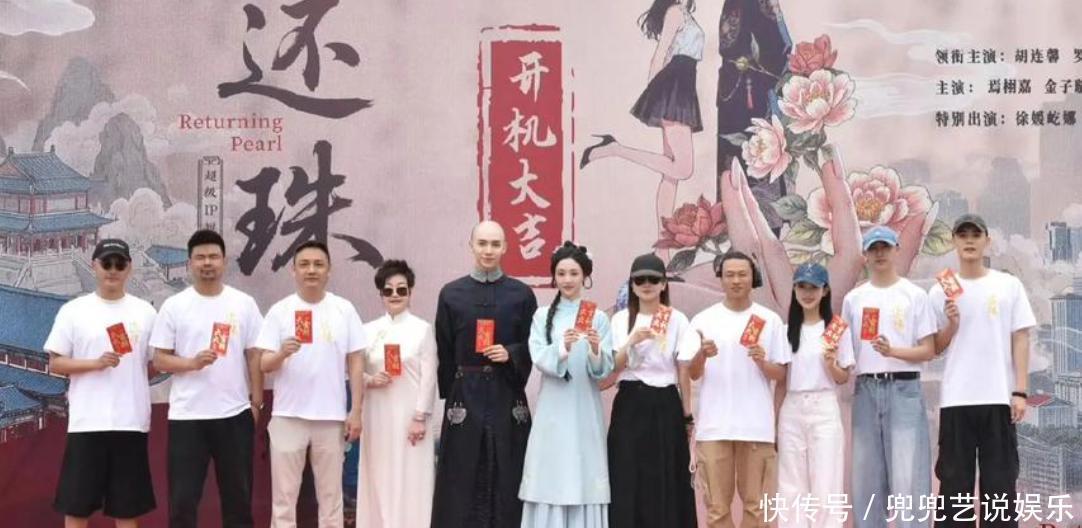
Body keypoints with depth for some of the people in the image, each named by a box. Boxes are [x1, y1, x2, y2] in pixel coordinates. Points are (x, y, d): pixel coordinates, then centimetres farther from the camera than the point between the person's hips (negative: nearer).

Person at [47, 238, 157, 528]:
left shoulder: (145, 311, 7)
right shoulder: (73, 310, 2)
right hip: (87, 422, -1)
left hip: (132, 422, 1)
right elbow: (55, 363, -1)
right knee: (76, 504, 2)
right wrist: (96, 364, -14)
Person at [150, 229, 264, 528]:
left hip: (235, 414, 1)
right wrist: (192, 362, -18)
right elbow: (159, 360, 0)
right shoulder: (174, 306, 1)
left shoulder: (244, 304, 3)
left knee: (238, 493, 9)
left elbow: (254, 355, 5)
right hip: (187, 416, -1)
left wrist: (257, 402, 0)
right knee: (183, 497, 2)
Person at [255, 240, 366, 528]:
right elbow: (264, 364, -3)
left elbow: (356, 363, 4)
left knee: (331, 494, 11)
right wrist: (282, 353, -25)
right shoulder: (279, 310, -1)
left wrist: (356, 411, -1)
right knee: (284, 494, 5)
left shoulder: (344, 310, 2)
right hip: (288, 416, -1)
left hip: (331, 416, 1)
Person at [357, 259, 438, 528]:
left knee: (411, 480, -2)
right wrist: (370, 380, -12)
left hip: (409, 415, -3)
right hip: (378, 415, 3)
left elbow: (428, 378, -4)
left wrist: (420, 417, -9)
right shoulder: (369, 330, 8)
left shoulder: (422, 329, -1)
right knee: (379, 479, 5)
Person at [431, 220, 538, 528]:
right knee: (462, 476, 0)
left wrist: (511, 354, -12)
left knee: (506, 475, 1)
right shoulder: (451, 294, 5)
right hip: (465, 394, 0)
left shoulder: (522, 294, 4)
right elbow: (443, 352, 6)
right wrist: (449, 393, 2)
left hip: (507, 395, 0)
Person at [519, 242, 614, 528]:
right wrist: (563, 348, -26)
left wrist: (596, 350, -23)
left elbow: (604, 370, -2)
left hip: (585, 411, 0)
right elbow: (539, 359, -7)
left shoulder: (599, 318, 4)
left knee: (584, 481, -1)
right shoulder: (542, 316, 6)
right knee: (550, 482, -2)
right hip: (552, 411, 0)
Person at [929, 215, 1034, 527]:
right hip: (956, 398, 1)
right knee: (955, 480, 2)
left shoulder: (1009, 285, 6)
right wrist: (951, 325, -9)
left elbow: (1020, 340, 3)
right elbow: (935, 348, 10)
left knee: (1000, 479, 1)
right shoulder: (941, 291, 7)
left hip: (998, 397, 0)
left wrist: (1020, 391, -4)